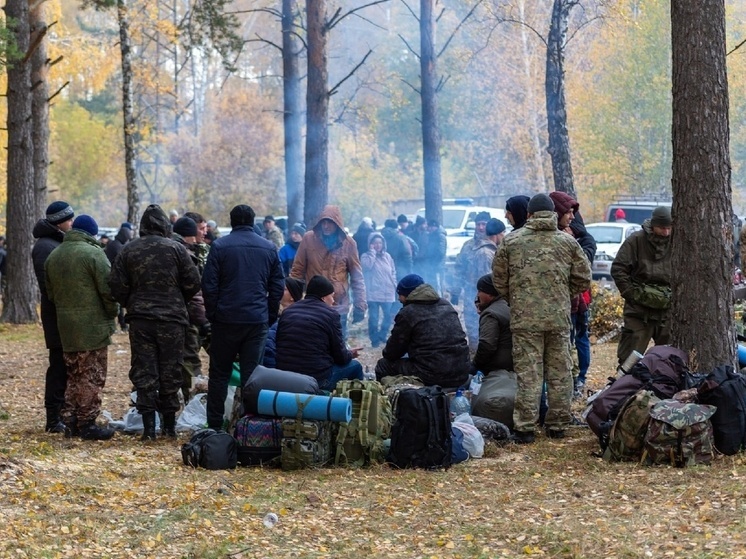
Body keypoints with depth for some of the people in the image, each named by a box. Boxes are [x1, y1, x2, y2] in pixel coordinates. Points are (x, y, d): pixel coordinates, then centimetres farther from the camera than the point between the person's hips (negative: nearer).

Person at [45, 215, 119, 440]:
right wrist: (112, 313, 0)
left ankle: (70, 422, 16)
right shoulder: (93, 253, -12)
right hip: (93, 326, -7)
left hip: (66, 328, 7)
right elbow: (108, 289, -13)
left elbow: (51, 293, 16)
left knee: (74, 377, 16)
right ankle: (87, 424, -3)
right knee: (92, 377, -2)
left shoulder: (53, 256, 11)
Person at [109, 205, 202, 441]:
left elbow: (116, 287, -1)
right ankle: (169, 425, 13)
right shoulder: (176, 249, -4)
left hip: (140, 319, 1)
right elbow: (193, 283, -4)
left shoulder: (128, 251, 0)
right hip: (172, 319, -1)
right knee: (170, 372, 9)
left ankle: (148, 427, -1)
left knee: (144, 372, 4)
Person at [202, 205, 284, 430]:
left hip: (227, 319, -2)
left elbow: (209, 285, -5)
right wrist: (270, 316, 15)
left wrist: (212, 314, 6)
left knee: (219, 374, 7)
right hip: (258, 320, 2)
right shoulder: (269, 248, 6)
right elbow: (278, 286, 8)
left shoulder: (219, 246, -3)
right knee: (252, 373, 5)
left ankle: (215, 424, 7)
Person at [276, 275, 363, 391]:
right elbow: (341, 357, -3)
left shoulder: (287, 312, 9)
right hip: (317, 379, -6)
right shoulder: (330, 314, -6)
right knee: (355, 366, 19)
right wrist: (351, 354, 23)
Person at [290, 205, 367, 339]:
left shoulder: (348, 243, -2)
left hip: (339, 305, 0)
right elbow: (298, 270, 3)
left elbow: (356, 275, 4)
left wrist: (360, 300, -1)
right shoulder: (309, 238, -2)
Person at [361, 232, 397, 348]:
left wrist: (394, 285, 9)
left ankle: (383, 335, 26)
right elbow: (367, 265, -23)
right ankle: (375, 339, 7)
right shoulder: (366, 256, -2)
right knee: (373, 317, -5)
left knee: (388, 316, 7)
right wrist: (372, 251, -14)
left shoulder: (387, 256, 11)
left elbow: (393, 272, 17)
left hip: (387, 293, 4)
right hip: (373, 293, -4)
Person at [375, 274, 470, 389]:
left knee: (383, 365, 10)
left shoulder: (407, 313, -6)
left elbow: (391, 353, 1)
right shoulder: (446, 305, 14)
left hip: (431, 377, -7)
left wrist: (386, 353, 27)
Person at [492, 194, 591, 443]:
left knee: (528, 374, -1)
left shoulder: (511, 241, 0)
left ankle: (525, 428, -3)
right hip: (559, 319, 2)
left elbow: (499, 278, 6)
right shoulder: (567, 242, 4)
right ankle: (557, 425, 15)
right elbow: (583, 279, 7)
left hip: (525, 319, -2)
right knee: (559, 373, 10)